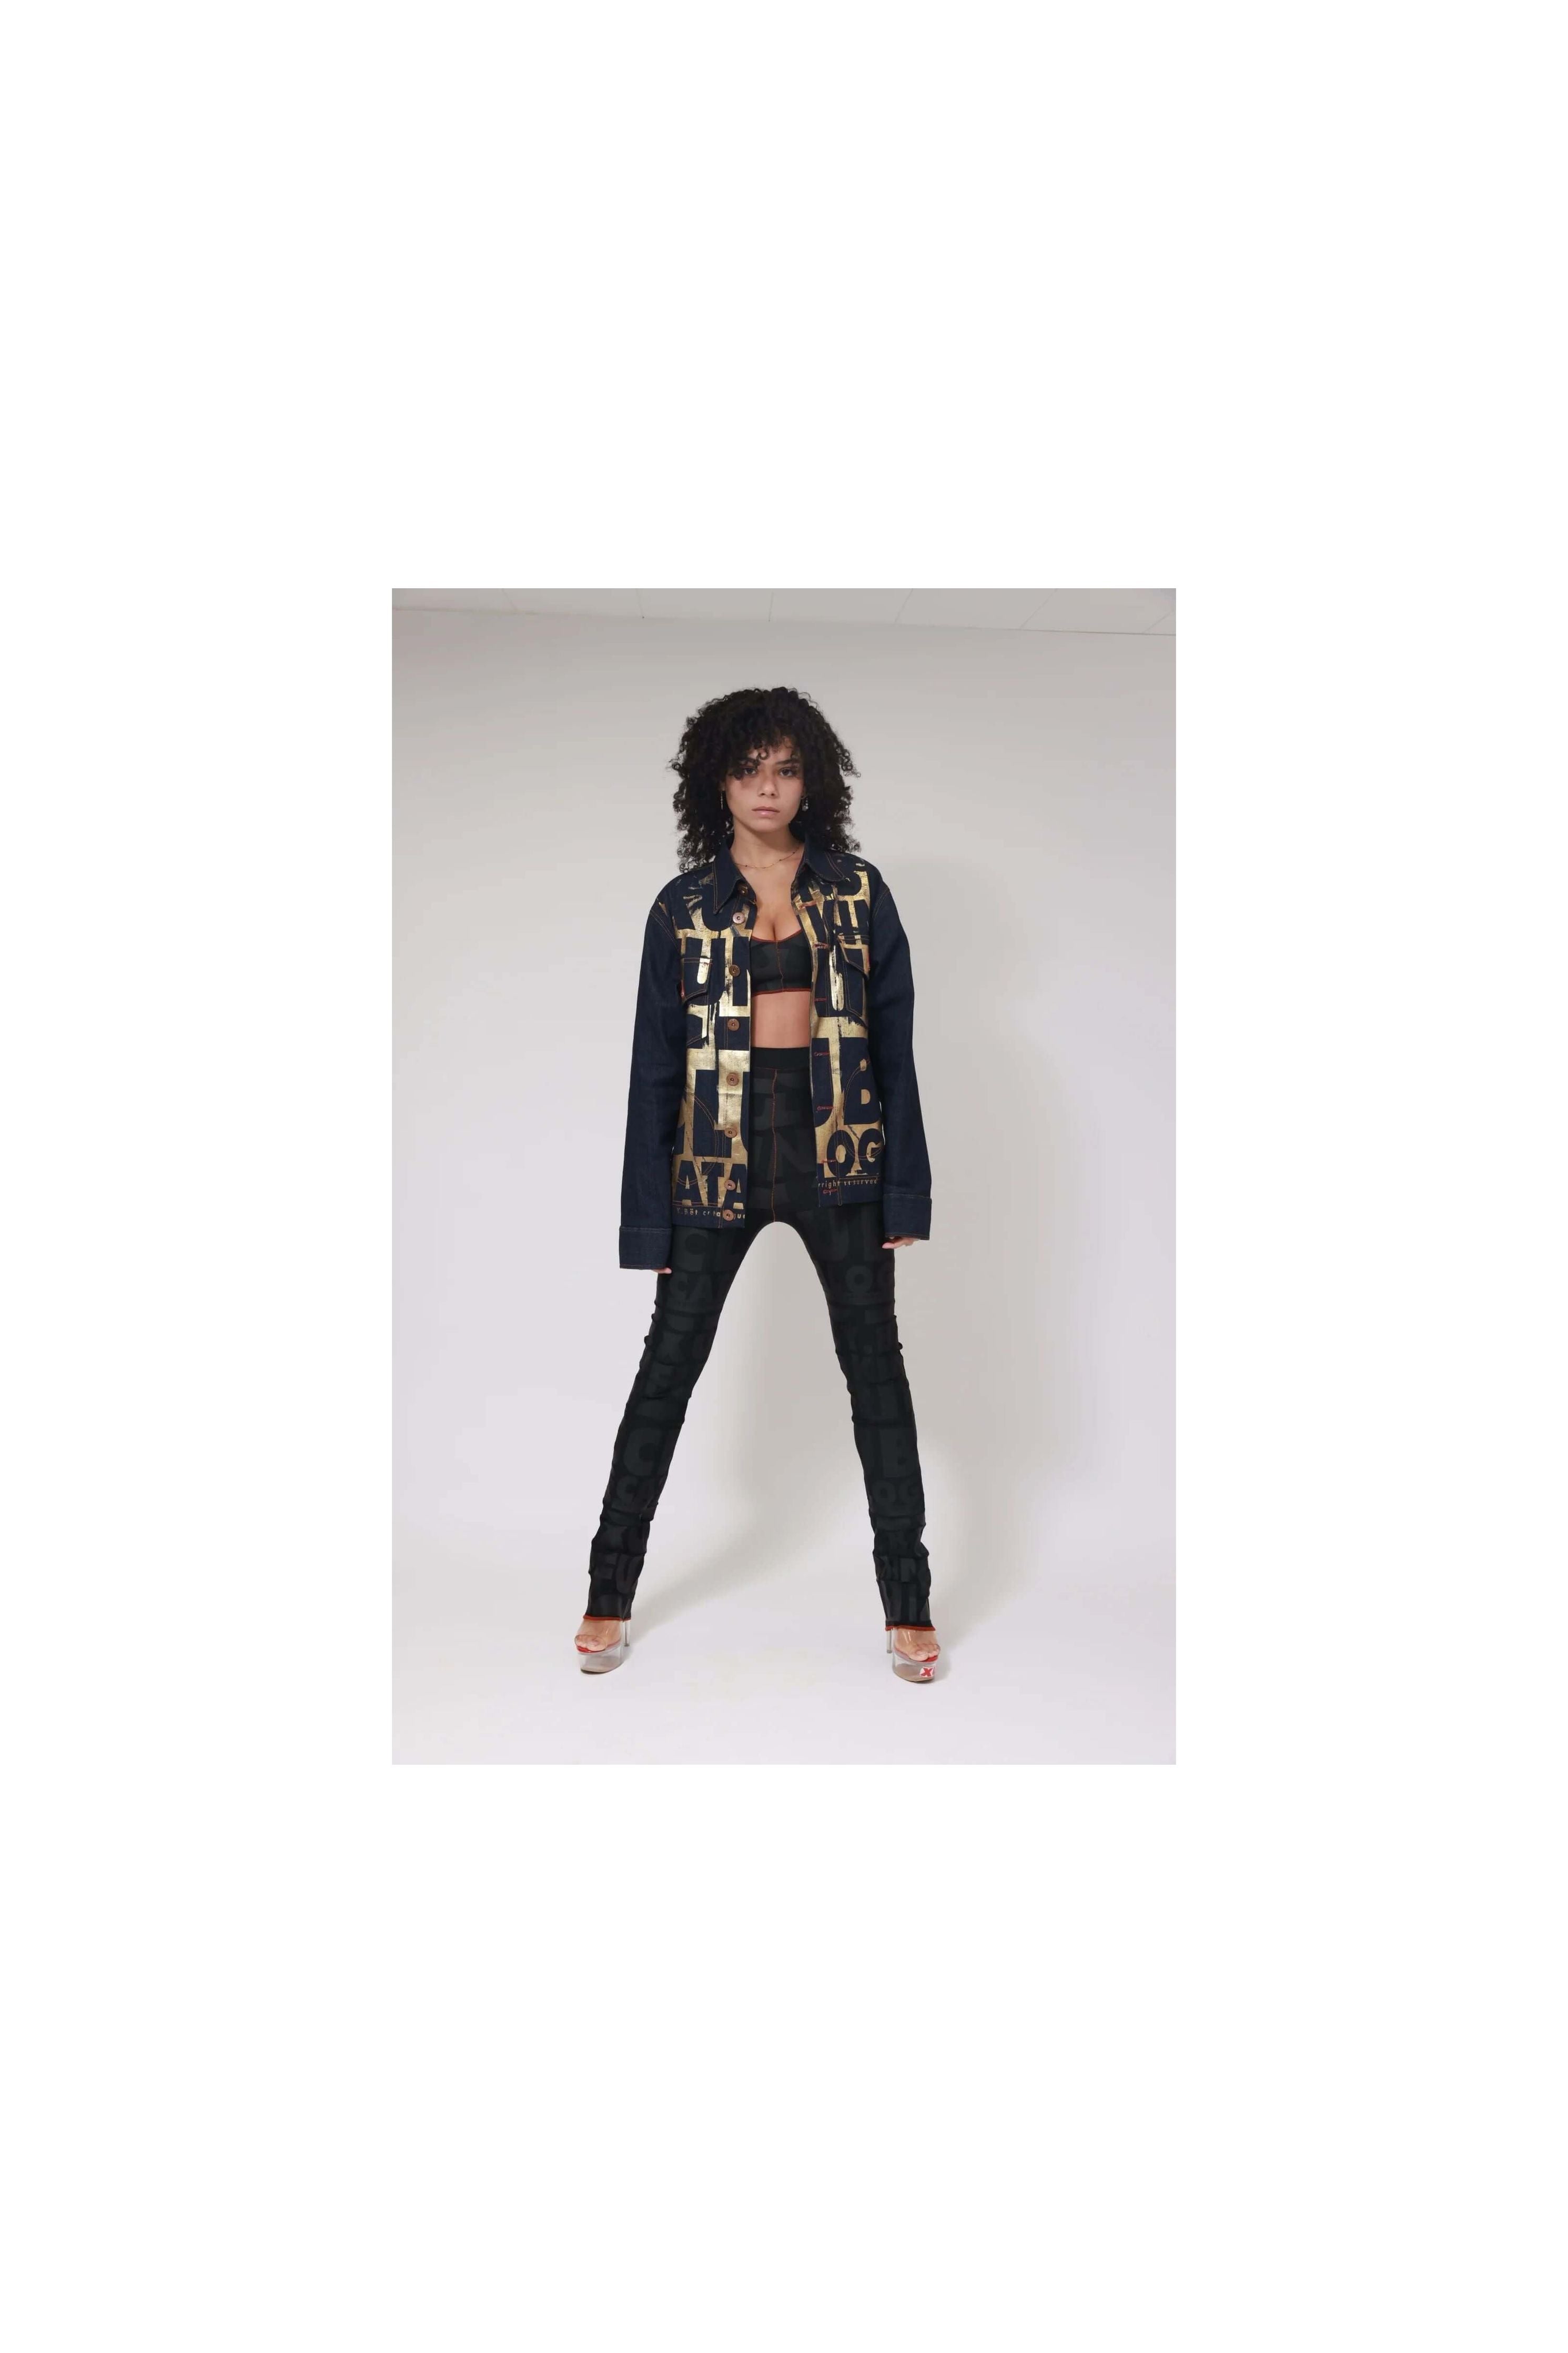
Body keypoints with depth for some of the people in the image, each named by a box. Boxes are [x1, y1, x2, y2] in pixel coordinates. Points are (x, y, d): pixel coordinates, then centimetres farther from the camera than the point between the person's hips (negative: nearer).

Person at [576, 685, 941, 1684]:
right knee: (666, 1371, 4)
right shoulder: (684, 906, 5)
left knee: (877, 1368, 5)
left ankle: (909, 1602, 19)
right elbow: (655, 1068, 3)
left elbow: (894, 1046, 4)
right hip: (719, 1154, 0)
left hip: (839, 1150, 1)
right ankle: (611, 1592, 20)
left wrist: (905, 1190, -2)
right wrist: (649, 1219, -2)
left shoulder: (858, 891, 6)